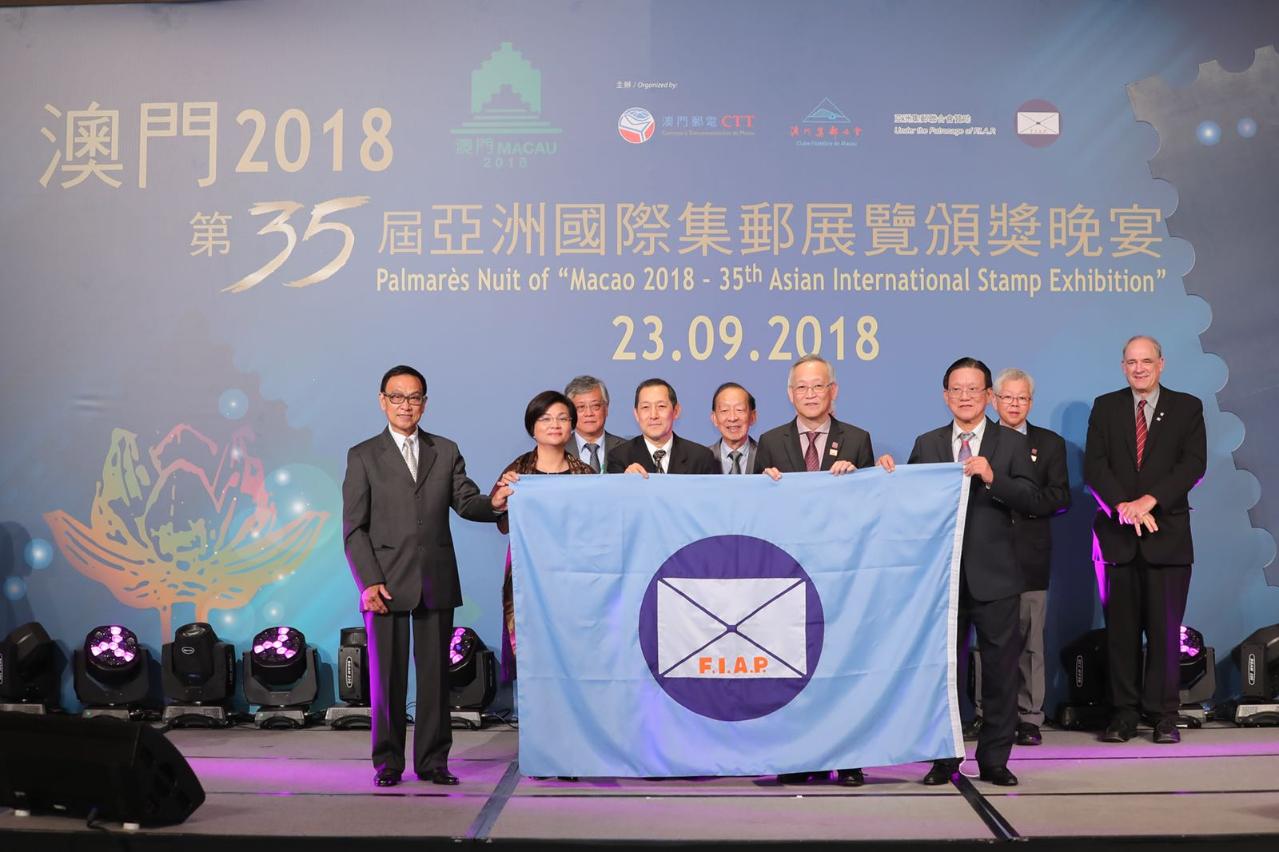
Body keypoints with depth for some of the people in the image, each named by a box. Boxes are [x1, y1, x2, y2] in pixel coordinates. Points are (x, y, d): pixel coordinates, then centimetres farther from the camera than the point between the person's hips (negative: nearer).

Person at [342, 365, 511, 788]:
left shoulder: (446, 451, 12)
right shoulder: (363, 456, 5)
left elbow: (466, 503, 4)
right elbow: (354, 527, 0)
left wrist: (493, 503, -19)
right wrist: (369, 582, -10)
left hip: (437, 582, 2)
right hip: (387, 584, -2)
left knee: (436, 673, 5)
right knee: (387, 675, 3)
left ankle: (432, 760, 14)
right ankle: (388, 761, 14)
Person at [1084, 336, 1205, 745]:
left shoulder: (1187, 407, 7)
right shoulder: (1105, 407, 10)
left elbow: (1194, 464, -4)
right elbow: (1093, 466, 1)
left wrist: (1149, 500, -15)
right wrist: (1123, 506, -14)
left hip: (1167, 533, -1)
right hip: (1118, 534, 1)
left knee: (1165, 629, 0)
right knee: (1121, 629, 3)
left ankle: (1164, 715, 8)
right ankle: (1123, 714, 9)